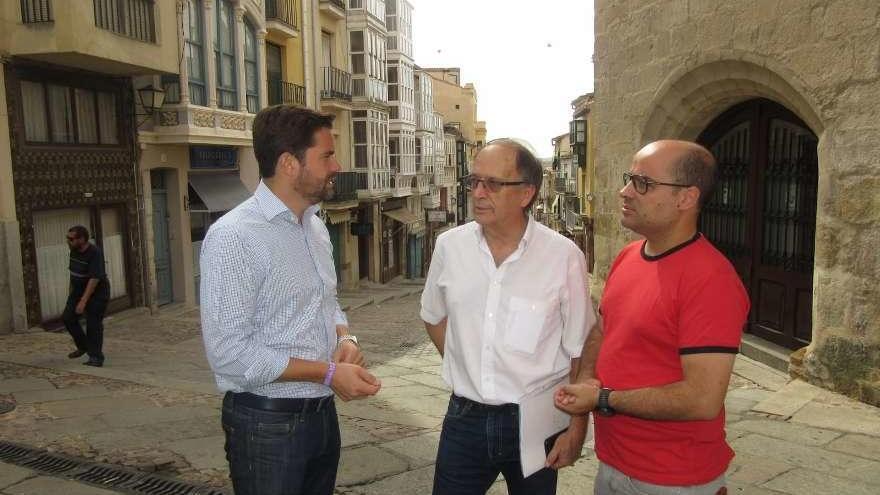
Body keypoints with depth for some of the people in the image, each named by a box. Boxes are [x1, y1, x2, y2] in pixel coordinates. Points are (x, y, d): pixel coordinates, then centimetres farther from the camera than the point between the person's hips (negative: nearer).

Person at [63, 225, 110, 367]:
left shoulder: (95, 253, -24)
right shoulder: (74, 251, 1)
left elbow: (94, 279, -28)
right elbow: (73, 272, 15)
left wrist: (83, 301, -30)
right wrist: (71, 292, 18)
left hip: (97, 293, -8)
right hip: (78, 290, 8)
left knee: (93, 325, -6)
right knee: (67, 317, 1)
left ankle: (96, 358, 5)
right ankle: (83, 346, 21)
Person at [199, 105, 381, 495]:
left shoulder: (316, 227, 7)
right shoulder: (234, 237, -19)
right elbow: (230, 353, -23)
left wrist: (344, 339, -4)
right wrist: (329, 372, -20)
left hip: (323, 413, 7)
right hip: (267, 423, -7)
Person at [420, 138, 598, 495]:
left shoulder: (563, 256, -13)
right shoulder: (449, 246, -4)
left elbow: (580, 352, -6)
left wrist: (577, 427, -4)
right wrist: (466, 371, 7)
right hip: (464, 418, 2)